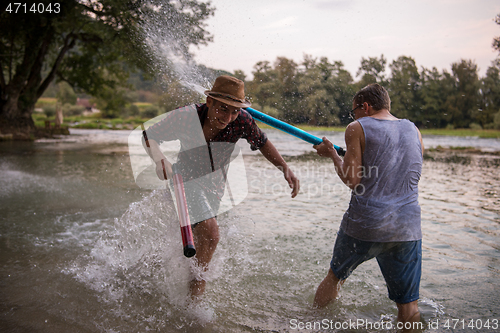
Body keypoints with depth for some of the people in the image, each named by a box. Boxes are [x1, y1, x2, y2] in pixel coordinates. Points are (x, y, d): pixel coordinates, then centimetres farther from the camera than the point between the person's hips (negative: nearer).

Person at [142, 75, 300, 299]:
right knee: (209, 232, -22)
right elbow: (150, 136, -18)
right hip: (186, 178, -3)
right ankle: (197, 278, 6)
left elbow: (262, 142, -7)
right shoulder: (185, 116, -30)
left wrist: (285, 169, -18)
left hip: (214, 184, 4)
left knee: (198, 233, 21)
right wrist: (159, 159, -39)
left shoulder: (241, 121, -26)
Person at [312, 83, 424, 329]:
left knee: (335, 277, 22)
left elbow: (352, 180, -9)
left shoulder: (358, 128, -3)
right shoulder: (413, 130, 11)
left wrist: (332, 154, 6)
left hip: (364, 224, -2)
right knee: (408, 304, 12)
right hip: (407, 229, 3)